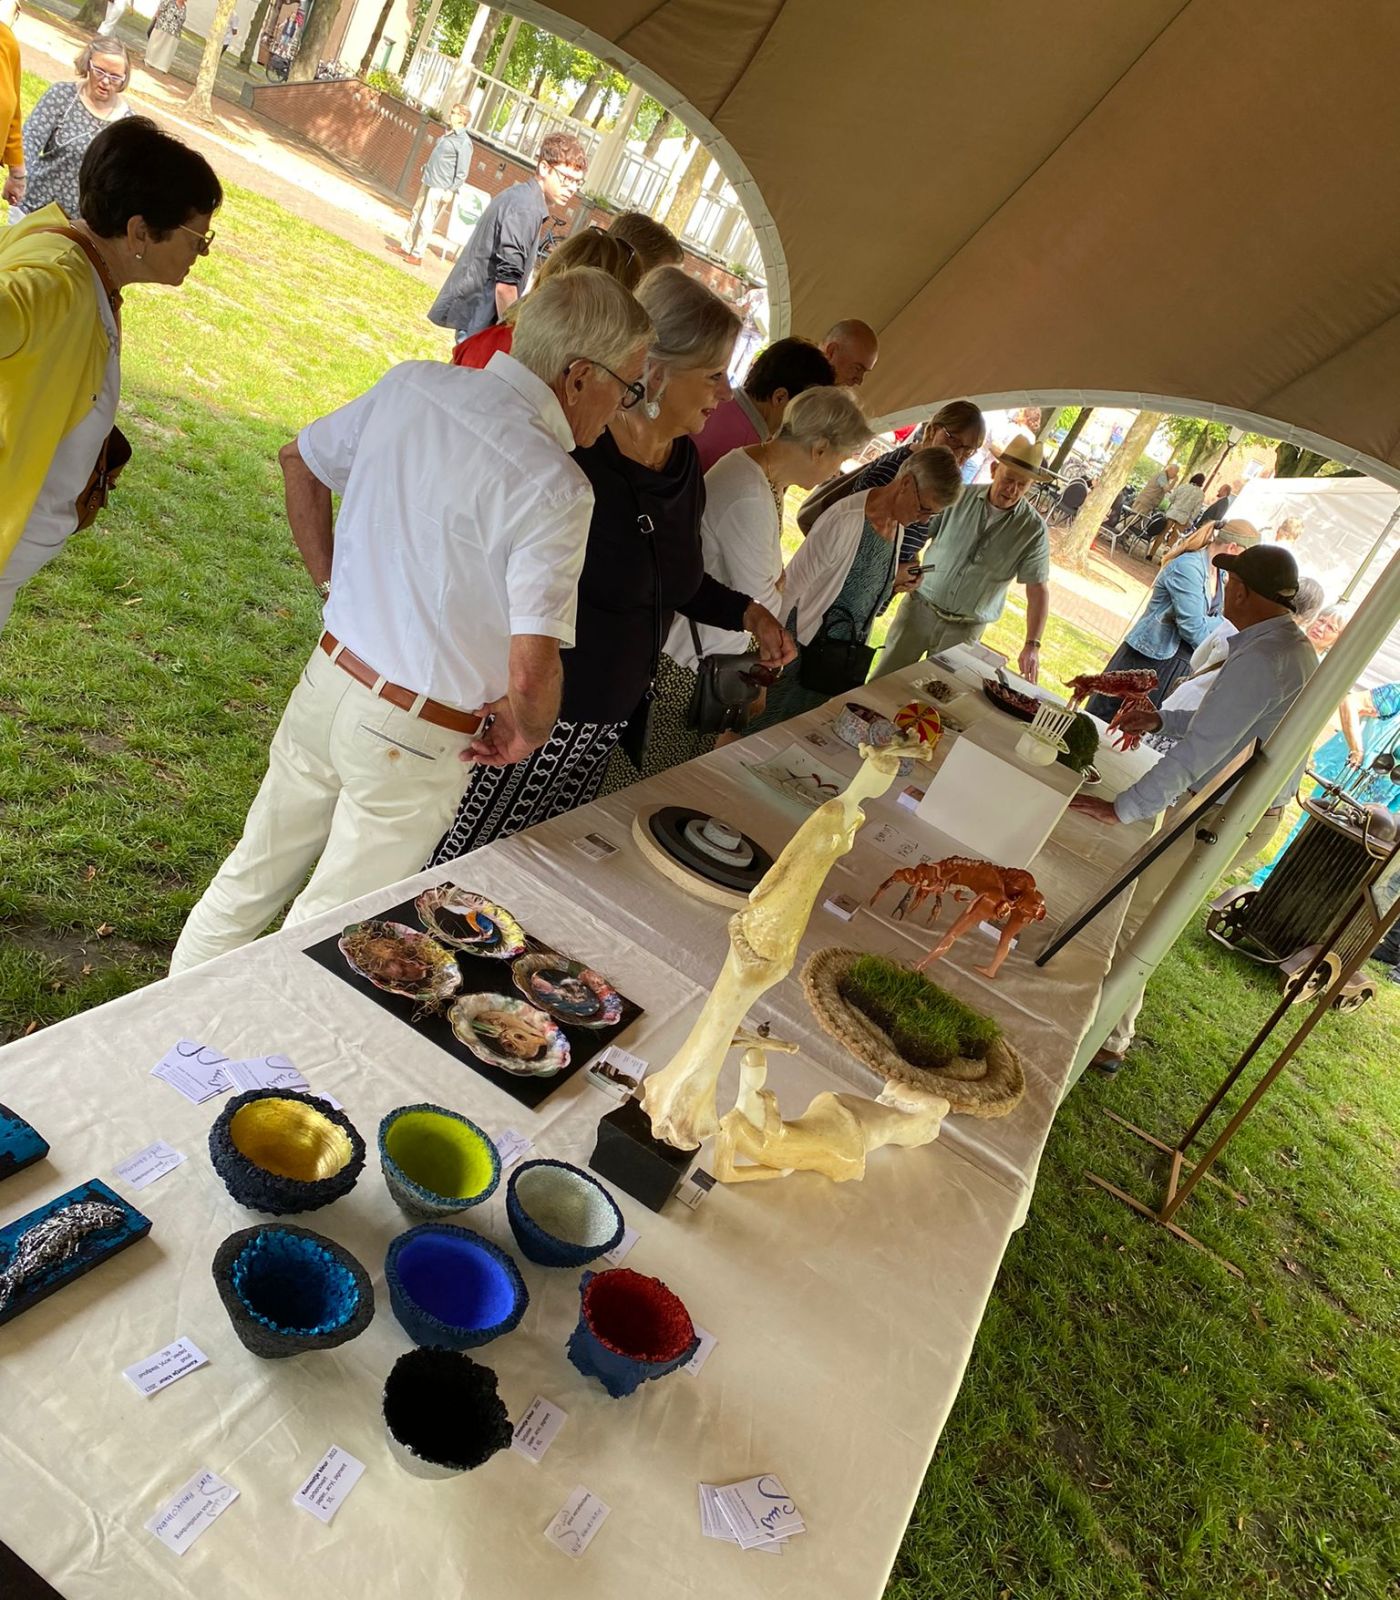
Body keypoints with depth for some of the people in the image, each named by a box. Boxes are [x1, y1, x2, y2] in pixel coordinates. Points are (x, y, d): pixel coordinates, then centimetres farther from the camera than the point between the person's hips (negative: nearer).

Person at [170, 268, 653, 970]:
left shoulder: (411, 383, -2)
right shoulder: (554, 487, -24)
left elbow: (300, 459, 13)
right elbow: (531, 671, -30)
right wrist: (525, 733, -10)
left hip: (328, 677, 7)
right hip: (413, 744, -7)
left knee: (251, 878, 26)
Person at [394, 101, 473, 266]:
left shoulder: (463, 142, -14)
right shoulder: (447, 135, 13)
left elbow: (463, 171, -18)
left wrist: (452, 190, -21)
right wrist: (426, 168, 24)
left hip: (440, 188, -9)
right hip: (428, 182, 9)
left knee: (426, 221, -6)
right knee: (415, 215, 14)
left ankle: (417, 255, 3)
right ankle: (405, 247, 23)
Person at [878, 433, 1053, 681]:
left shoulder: (1033, 529, -7)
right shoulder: (960, 497, -4)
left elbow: (1038, 590, -8)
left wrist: (1032, 645, -19)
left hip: (965, 629, -1)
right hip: (920, 607, 1)